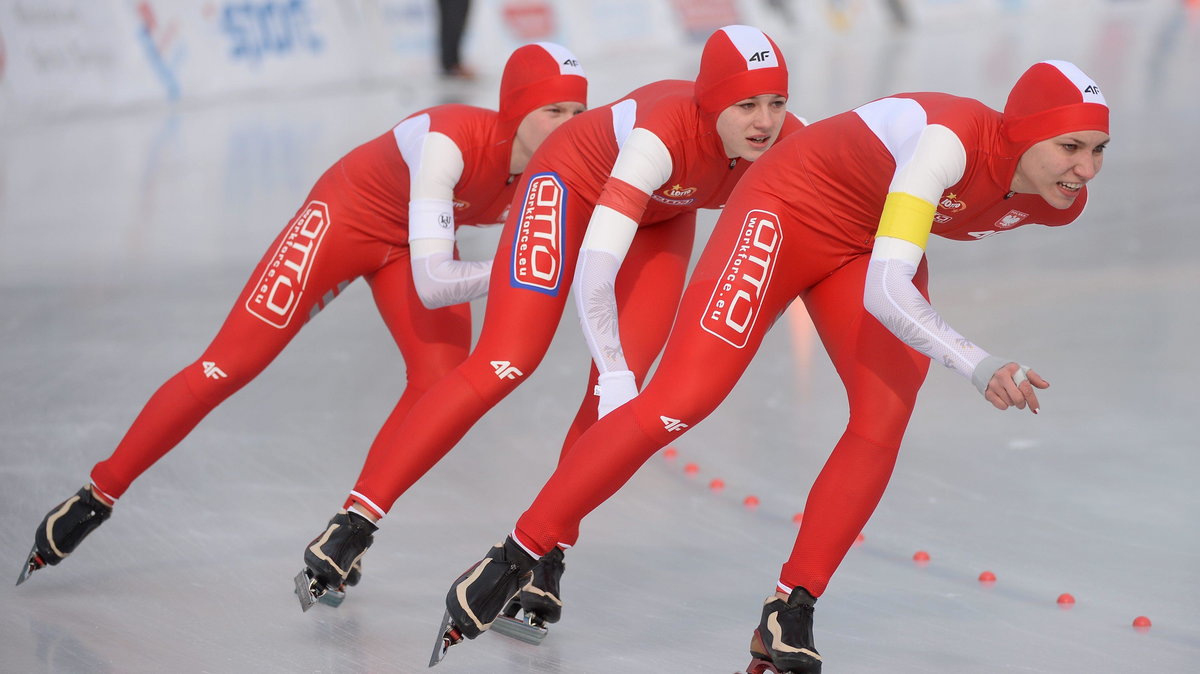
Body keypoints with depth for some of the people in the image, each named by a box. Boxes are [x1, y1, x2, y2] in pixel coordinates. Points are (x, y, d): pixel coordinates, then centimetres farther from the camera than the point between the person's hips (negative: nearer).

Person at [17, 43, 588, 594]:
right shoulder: (451, 141, -38)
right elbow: (432, 283, -41)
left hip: (421, 237, 5)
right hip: (348, 214, -5)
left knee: (443, 380, -17)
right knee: (228, 367, -7)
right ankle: (97, 495, 7)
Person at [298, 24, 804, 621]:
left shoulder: (788, 142, -27)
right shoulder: (666, 132, -42)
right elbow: (595, 264, -45)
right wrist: (613, 368, -37)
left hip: (662, 218, 5)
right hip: (572, 185, -5)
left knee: (619, 389, -13)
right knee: (505, 363, -17)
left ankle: (546, 560, 2)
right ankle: (355, 521, -12)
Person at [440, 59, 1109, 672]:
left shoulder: (1060, 201, -13)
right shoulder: (951, 139, -38)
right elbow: (883, 292, -44)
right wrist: (978, 366, -53)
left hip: (869, 245, 7)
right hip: (789, 209, -7)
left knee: (885, 416, -15)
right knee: (680, 401, -13)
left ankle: (791, 615, -7)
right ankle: (515, 558, -3)